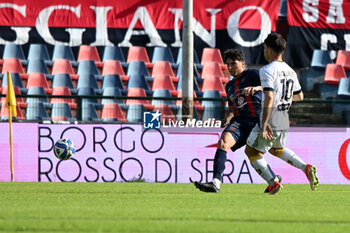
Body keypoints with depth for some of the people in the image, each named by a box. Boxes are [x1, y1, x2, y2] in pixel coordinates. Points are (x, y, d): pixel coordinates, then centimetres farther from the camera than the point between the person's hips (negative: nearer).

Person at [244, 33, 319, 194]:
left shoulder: (267, 70, -17)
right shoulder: (290, 71, 8)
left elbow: (269, 98, -27)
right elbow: (299, 97, 17)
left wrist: (264, 124, -25)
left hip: (270, 121, -8)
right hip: (284, 121, 8)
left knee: (252, 152, 9)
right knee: (276, 149, 29)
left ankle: (273, 183, 1)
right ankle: (306, 168, 11)